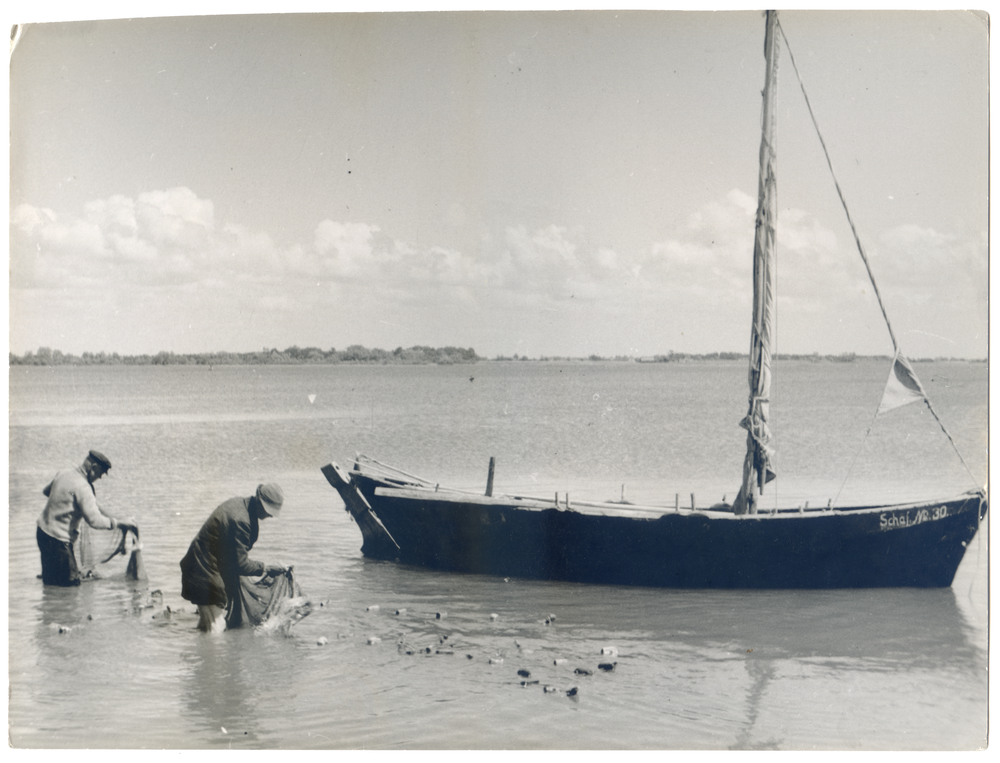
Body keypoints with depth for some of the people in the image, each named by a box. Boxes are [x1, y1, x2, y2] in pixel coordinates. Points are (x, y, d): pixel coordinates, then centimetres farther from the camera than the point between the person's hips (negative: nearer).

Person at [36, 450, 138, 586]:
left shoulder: (64, 474, 6)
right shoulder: (82, 488, -20)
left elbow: (46, 491, 27)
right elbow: (95, 521, -27)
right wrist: (121, 523, -19)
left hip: (43, 530, 9)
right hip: (57, 539, -9)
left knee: (51, 581, 13)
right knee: (71, 583, -5)